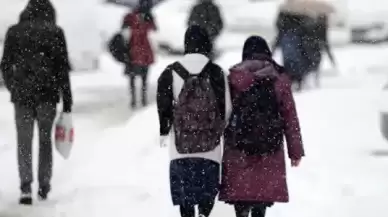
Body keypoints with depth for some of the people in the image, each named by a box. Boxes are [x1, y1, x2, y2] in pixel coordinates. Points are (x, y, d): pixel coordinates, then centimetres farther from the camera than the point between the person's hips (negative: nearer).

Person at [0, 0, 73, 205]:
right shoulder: (55, 32, -3)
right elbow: (62, 68, -3)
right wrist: (67, 102, 0)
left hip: (22, 94, 0)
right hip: (47, 94, 0)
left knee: (24, 142, 4)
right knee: (45, 140, 14)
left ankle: (26, 186, -11)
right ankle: (44, 186, 17)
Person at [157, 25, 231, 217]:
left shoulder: (171, 72, -3)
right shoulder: (216, 72, -5)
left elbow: (164, 106, -1)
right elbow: (226, 106, -3)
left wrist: (164, 131, 12)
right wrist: (220, 128, 14)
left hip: (181, 144, 1)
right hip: (210, 144, -1)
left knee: (184, 187, 10)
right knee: (207, 187, 10)